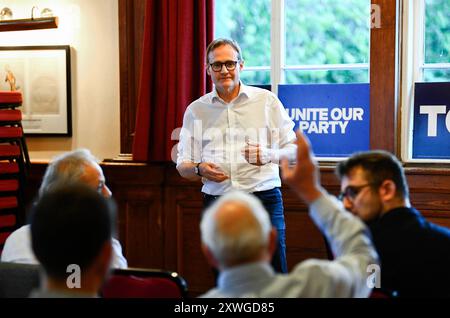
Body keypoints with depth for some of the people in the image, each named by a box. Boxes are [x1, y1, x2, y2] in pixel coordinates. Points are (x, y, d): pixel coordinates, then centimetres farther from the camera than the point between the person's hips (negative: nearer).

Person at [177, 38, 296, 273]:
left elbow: (294, 150, 4)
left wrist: (268, 155, -17)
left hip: (263, 198, -2)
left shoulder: (266, 101, 6)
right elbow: (182, 167, 12)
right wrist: (200, 169, -11)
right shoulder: (196, 110, 11)